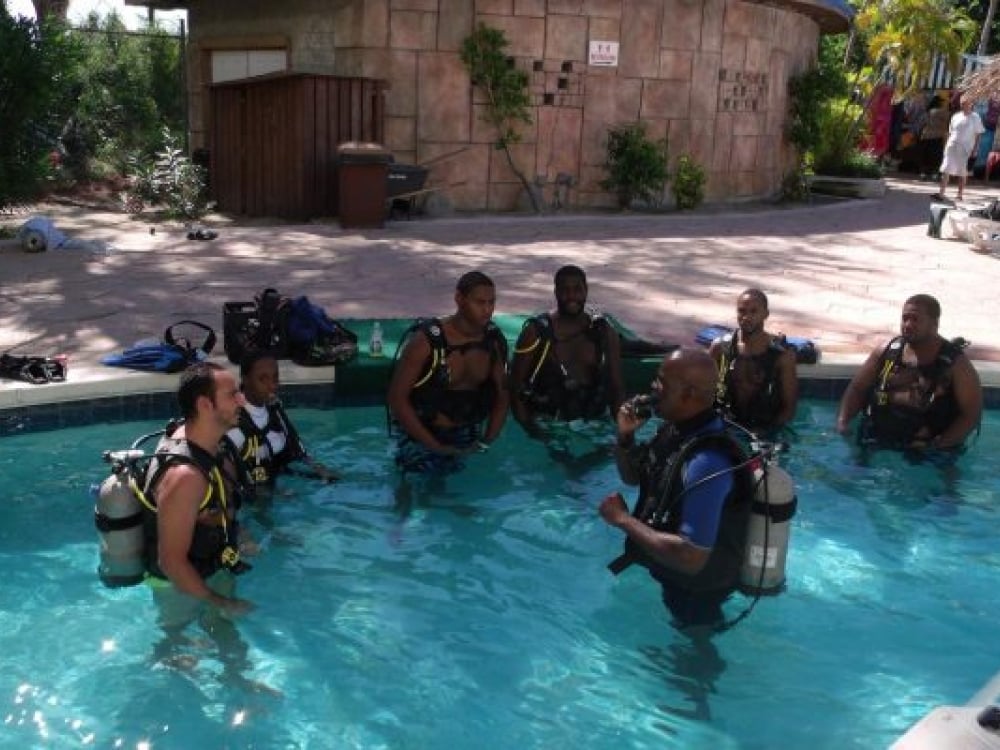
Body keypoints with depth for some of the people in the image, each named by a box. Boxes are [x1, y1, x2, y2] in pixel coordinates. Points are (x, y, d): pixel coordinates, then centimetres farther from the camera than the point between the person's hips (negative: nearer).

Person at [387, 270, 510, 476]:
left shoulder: (494, 341, -6)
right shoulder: (426, 341, -22)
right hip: (421, 434, -4)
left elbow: (502, 394, 6)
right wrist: (435, 446, -19)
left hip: (467, 435, 4)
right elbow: (397, 398, -19)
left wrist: (486, 441, -4)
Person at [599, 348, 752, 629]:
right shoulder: (677, 429, -9)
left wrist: (623, 519, -32)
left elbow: (690, 558, -41)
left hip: (698, 589, -8)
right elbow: (633, 476, 8)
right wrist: (625, 437, -13)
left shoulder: (707, 463, -39)